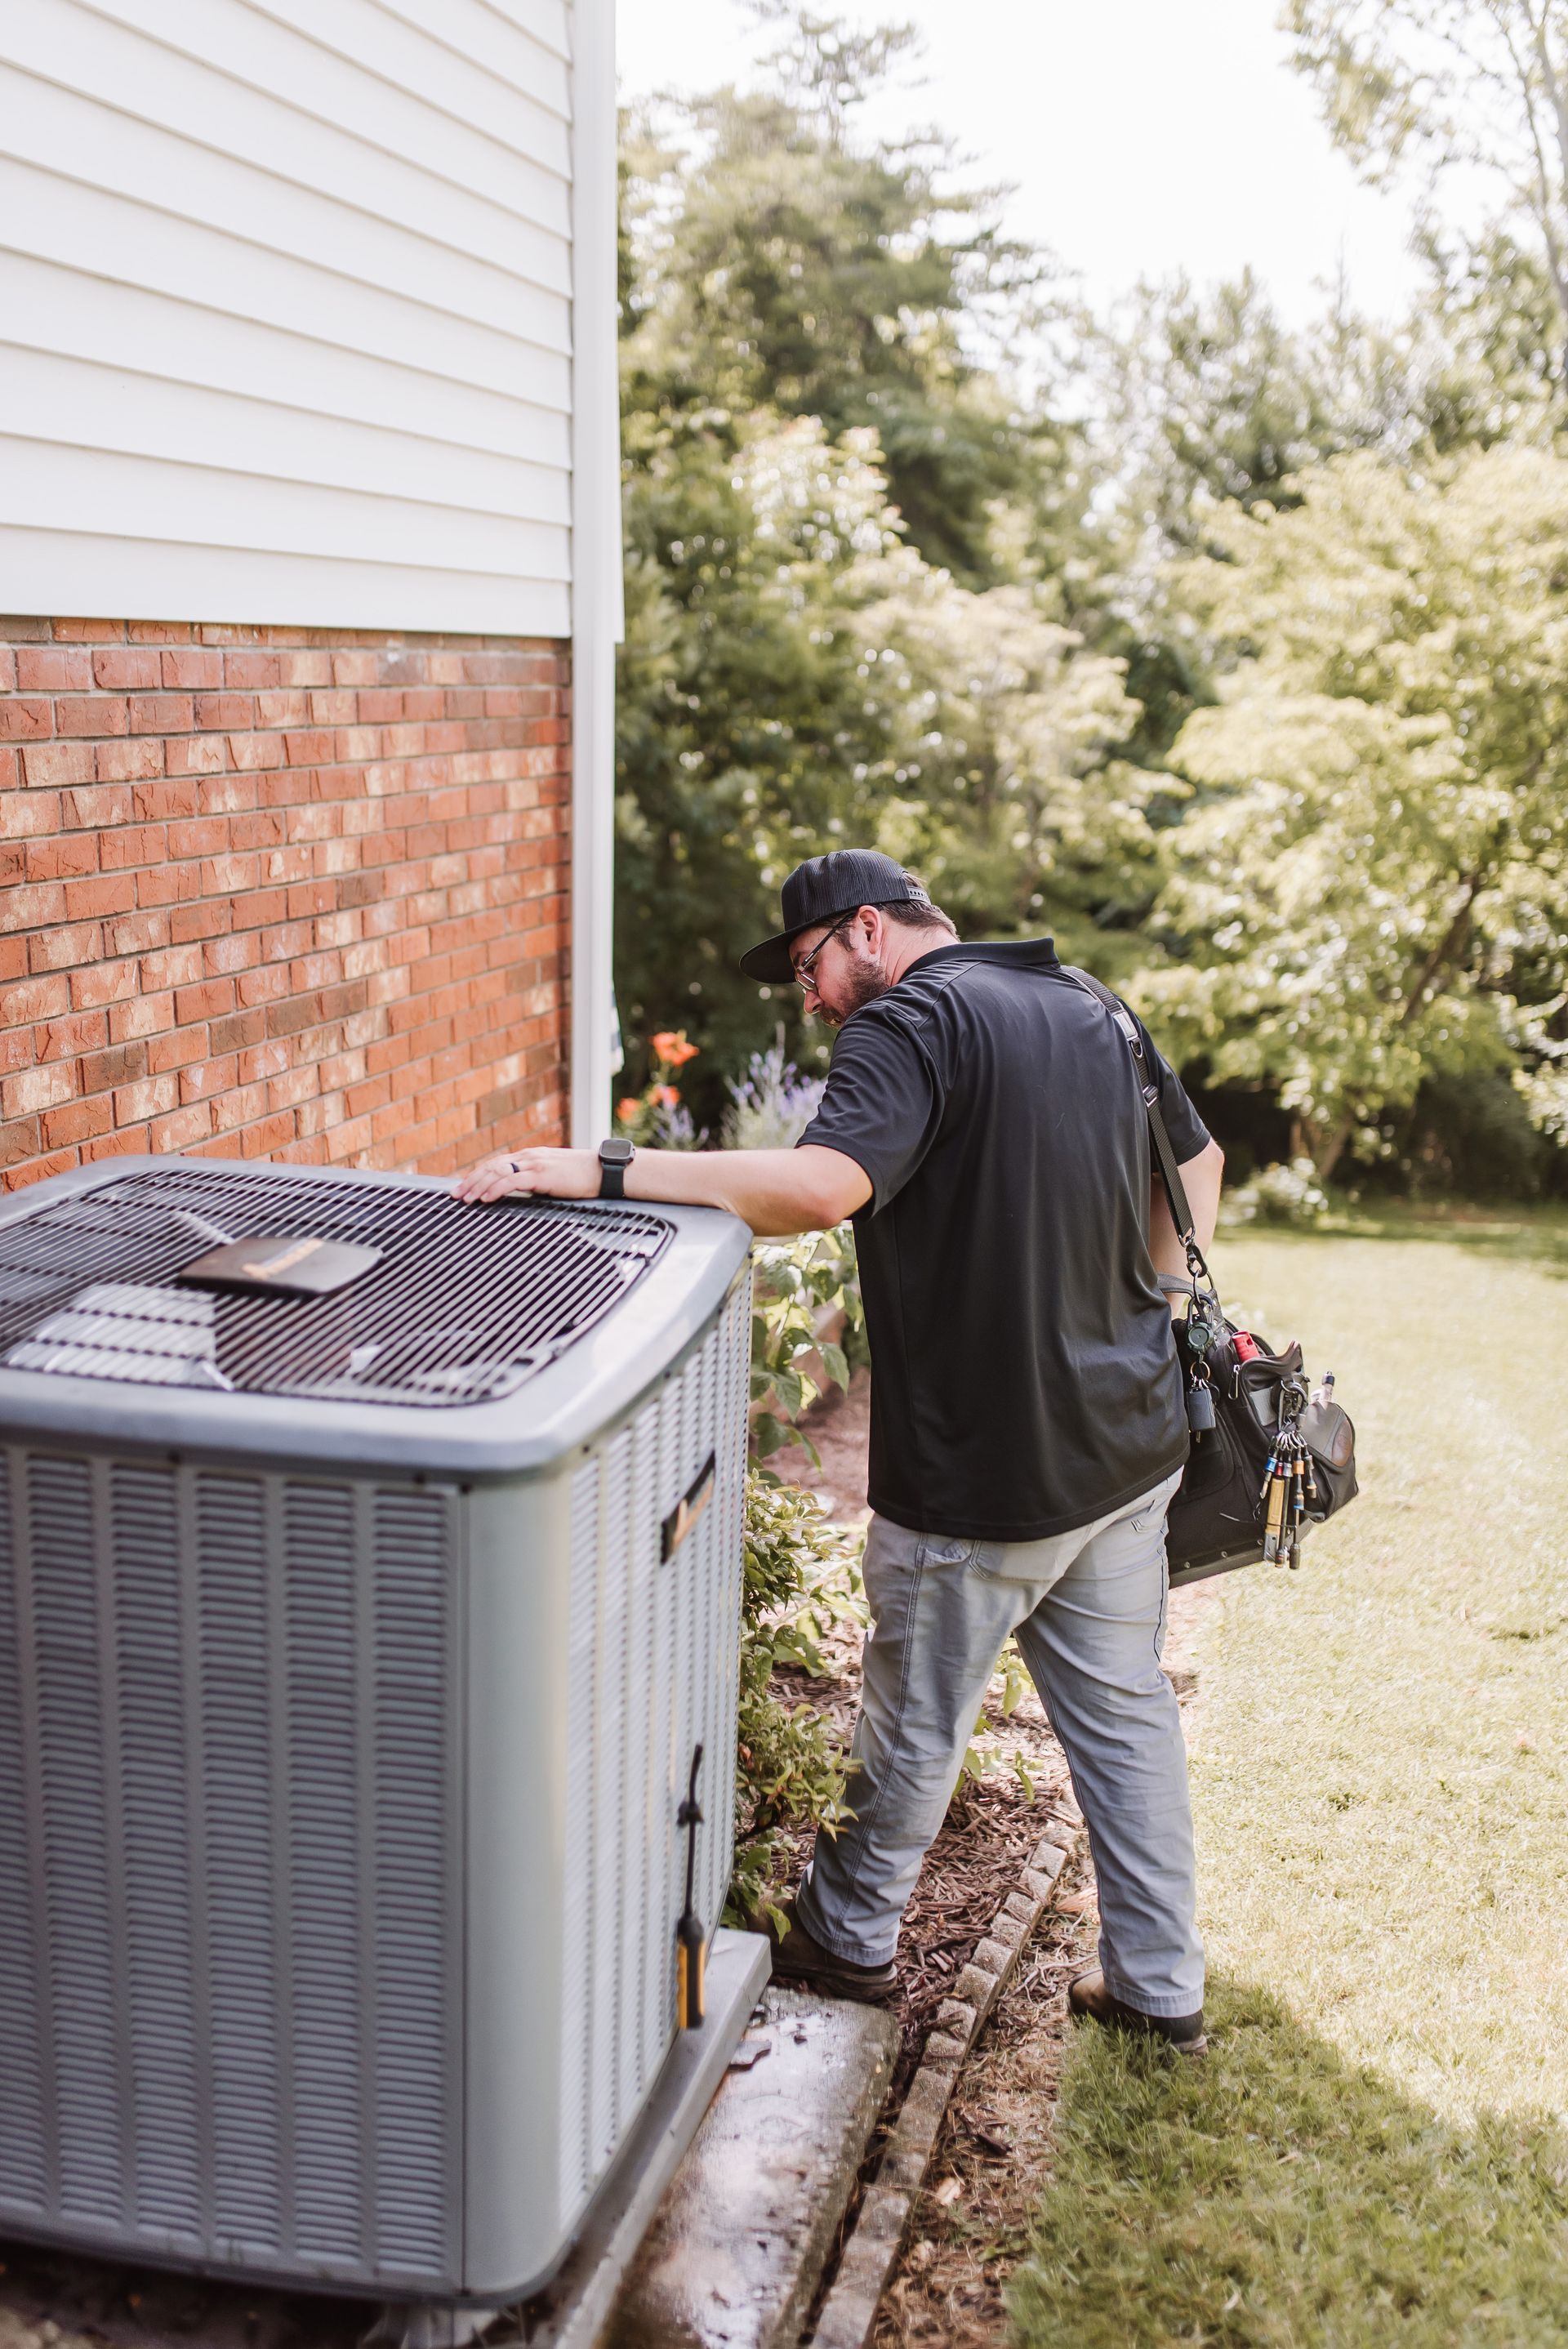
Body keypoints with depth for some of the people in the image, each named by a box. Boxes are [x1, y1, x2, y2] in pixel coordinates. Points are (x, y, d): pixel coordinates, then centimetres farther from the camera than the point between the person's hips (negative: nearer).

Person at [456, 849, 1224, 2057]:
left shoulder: (914, 1023, -16)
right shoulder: (1092, 1007, 11)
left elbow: (823, 1185, -33)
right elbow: (1198, 1163, 21)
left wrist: (598, 1171, -33)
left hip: (986, 1470, -8)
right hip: (1131, 1445, 8)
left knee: (918, 1719, 12)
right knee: (1123, 1707, 18)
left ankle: (848, 1936, 34)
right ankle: (1159, 1981, 28)